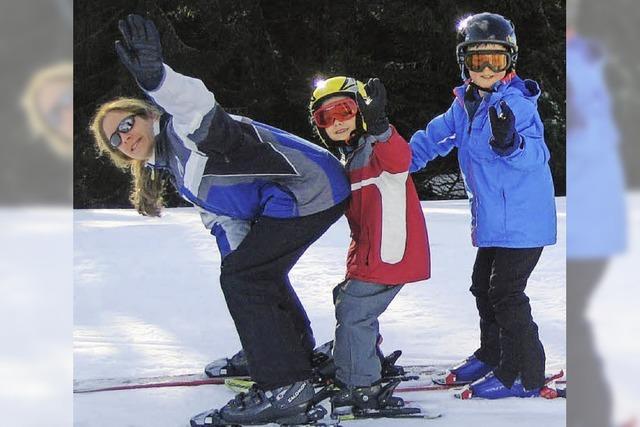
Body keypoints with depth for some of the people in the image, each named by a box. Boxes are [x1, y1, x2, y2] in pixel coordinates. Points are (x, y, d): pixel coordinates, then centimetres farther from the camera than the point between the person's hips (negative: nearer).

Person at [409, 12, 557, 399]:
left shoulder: (518, 102, -18)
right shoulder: (465, 105, 6)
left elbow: (536, 155, -29)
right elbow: (435, 137, 19)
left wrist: (511, 143, -48)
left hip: (522, 219, -9)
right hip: (493, 219, 9)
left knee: (506, 292, -7)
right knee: (484, 286, 20)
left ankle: (524, 376, 2)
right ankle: (493, 356, 36)